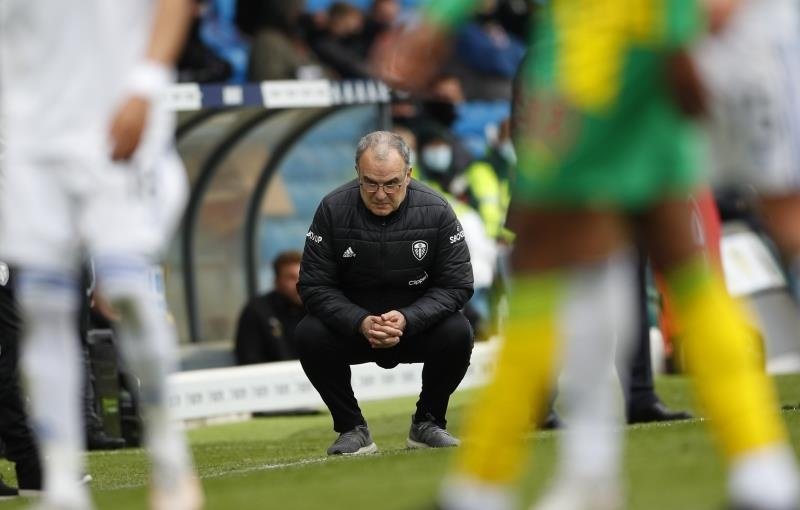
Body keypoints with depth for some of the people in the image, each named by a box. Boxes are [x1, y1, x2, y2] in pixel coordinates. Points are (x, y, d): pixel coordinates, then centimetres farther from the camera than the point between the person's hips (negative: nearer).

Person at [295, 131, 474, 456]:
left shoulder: (436, 211, -14)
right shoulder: (334, 209, -14)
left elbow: (457, 285, -12)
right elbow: (314, 285, -13)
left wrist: (408, 319, -29)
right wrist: (360, 322, -30)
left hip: (417, 324, 0)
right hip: (353, 327, 0)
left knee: (457, 334, -29)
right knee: (309, 336, -28)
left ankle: (427, 423, -3)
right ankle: (352, 429, -7)